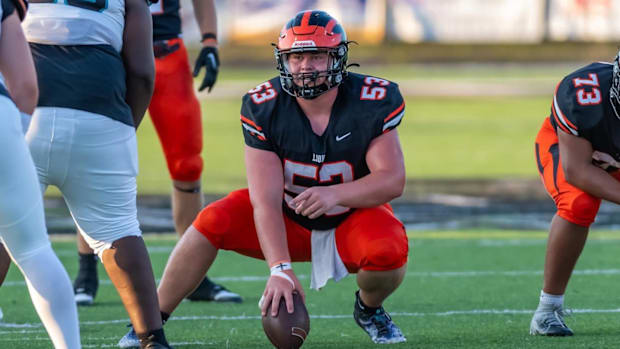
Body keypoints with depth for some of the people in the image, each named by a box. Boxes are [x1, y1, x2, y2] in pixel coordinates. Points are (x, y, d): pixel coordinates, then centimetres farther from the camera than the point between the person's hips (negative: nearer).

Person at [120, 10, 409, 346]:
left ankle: (369, 309, 3)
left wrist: (335, 194, -41)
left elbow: (392, 179, -22)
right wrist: (280, 268, -39)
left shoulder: (372, 101, -21)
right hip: (288, 217, 1)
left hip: (353, 216, -1)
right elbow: (266, 201, -25)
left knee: (388, 252, -34)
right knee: (212, 222, -23)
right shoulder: (263, 107, -20)